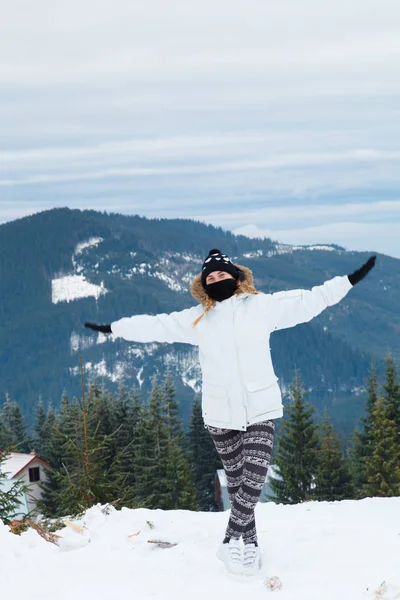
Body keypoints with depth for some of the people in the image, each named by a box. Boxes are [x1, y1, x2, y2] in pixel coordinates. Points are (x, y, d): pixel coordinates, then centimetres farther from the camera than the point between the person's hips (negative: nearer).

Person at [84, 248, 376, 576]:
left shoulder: (262, 306, 3)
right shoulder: (197, 319, 7)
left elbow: (309, 301, 5)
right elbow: (155, 326, 12)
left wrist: (350, 280, 2)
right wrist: (114, 328, 13)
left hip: (261, 410, -1)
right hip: (221, 414, 1)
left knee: (253, 480, -14)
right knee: (238, 483, 4)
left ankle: (235, 541, 1)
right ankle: (247, 545, 14)